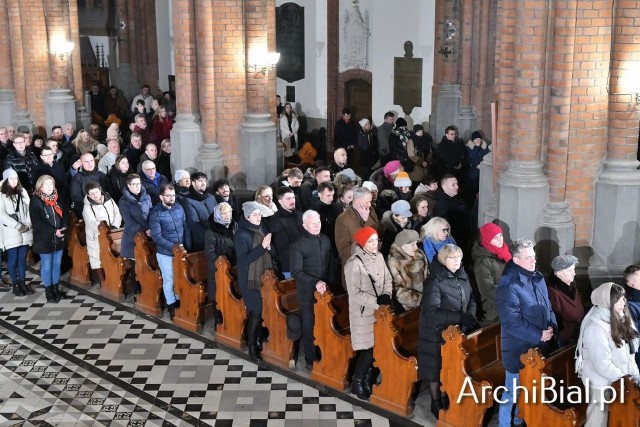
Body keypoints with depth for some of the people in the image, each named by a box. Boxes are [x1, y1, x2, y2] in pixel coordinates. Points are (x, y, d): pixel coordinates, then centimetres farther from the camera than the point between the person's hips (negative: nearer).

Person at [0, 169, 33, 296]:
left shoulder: (23, 192, 12)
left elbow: (29, 209, 9)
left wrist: (27, 225, -6)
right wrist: (17, 226, -16)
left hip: (25, 232, 4)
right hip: (11, 233, -4)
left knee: (22, 258, 9)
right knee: (13, 259, 1)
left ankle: (22, 283, 17)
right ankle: (15, 285, 9)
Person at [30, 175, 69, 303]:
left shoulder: (57, 199, 7)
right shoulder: (35, 201, -9)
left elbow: (66, 214, 8)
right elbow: (36, 222, -16)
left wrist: (64, 228, -12)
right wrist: (54, 232, -20)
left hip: (59, 238, 5)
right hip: (44, 239, -5)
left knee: (56, 264, 13)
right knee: (47, 266, 5)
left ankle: (56, 289, 24)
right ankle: (49, 292, 14)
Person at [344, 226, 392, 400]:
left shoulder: (379, 257, 2)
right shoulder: (354, 263, -18)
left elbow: (387, 278, 10)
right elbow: (355, 293, -19)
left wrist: (386, 295, -7)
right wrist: (377, 302, -20)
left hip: (379, 310, 6)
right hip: (363, 312, -6)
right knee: (368, 348, -4)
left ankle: (368, 379, 27)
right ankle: (357, 383, 15)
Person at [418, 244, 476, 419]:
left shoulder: (462, 277, 1)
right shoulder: (435, 280, -21)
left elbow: (471, 299, 13)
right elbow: (431, 311, -29)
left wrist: (470, 316, -8)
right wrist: (460, 317, -33)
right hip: (436, 332, -6)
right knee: (436, 368, 7)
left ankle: (446, 398, 32)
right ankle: (436, 403, 24)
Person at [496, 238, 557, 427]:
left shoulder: (537, 277, 5)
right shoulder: (508, 286, -22)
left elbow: (547, 306, 15)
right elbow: (512, 322, -25)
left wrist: (552, 327, -3)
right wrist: (539, 335, -20)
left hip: (539, 347, 8)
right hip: (519, 349, -8)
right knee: (513, 391, 5)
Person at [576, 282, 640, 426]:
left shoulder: (620, 319, 2)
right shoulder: (595, 327, -23)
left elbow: (628, 352, 10)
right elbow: (602, 365, -23)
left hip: (619, 381, 8)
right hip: (602, 384, -8)